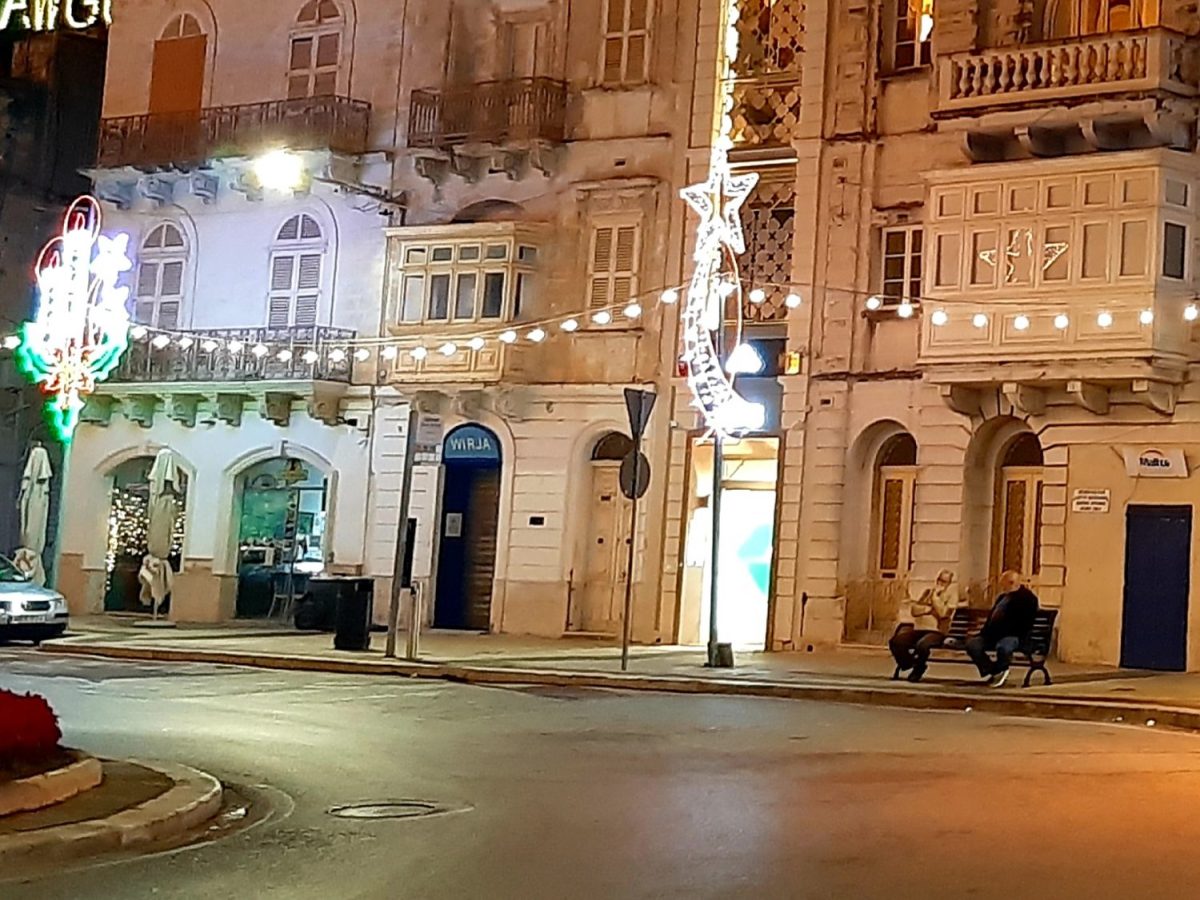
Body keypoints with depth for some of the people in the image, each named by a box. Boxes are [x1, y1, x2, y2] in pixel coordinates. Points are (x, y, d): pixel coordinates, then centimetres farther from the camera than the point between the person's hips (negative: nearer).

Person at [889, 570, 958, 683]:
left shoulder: (952, 597, 5)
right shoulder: (928, 592, 18)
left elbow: (943, 613, -13)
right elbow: (914, 609, 7)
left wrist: (935, 596, -8)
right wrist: (929, 609, -6)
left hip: (936, 631, -4)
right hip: (919, 628, 4)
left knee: (922, 645, -38)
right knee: (895, 641, -23)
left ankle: (918, 669, -7)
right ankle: (908, 664, 5)